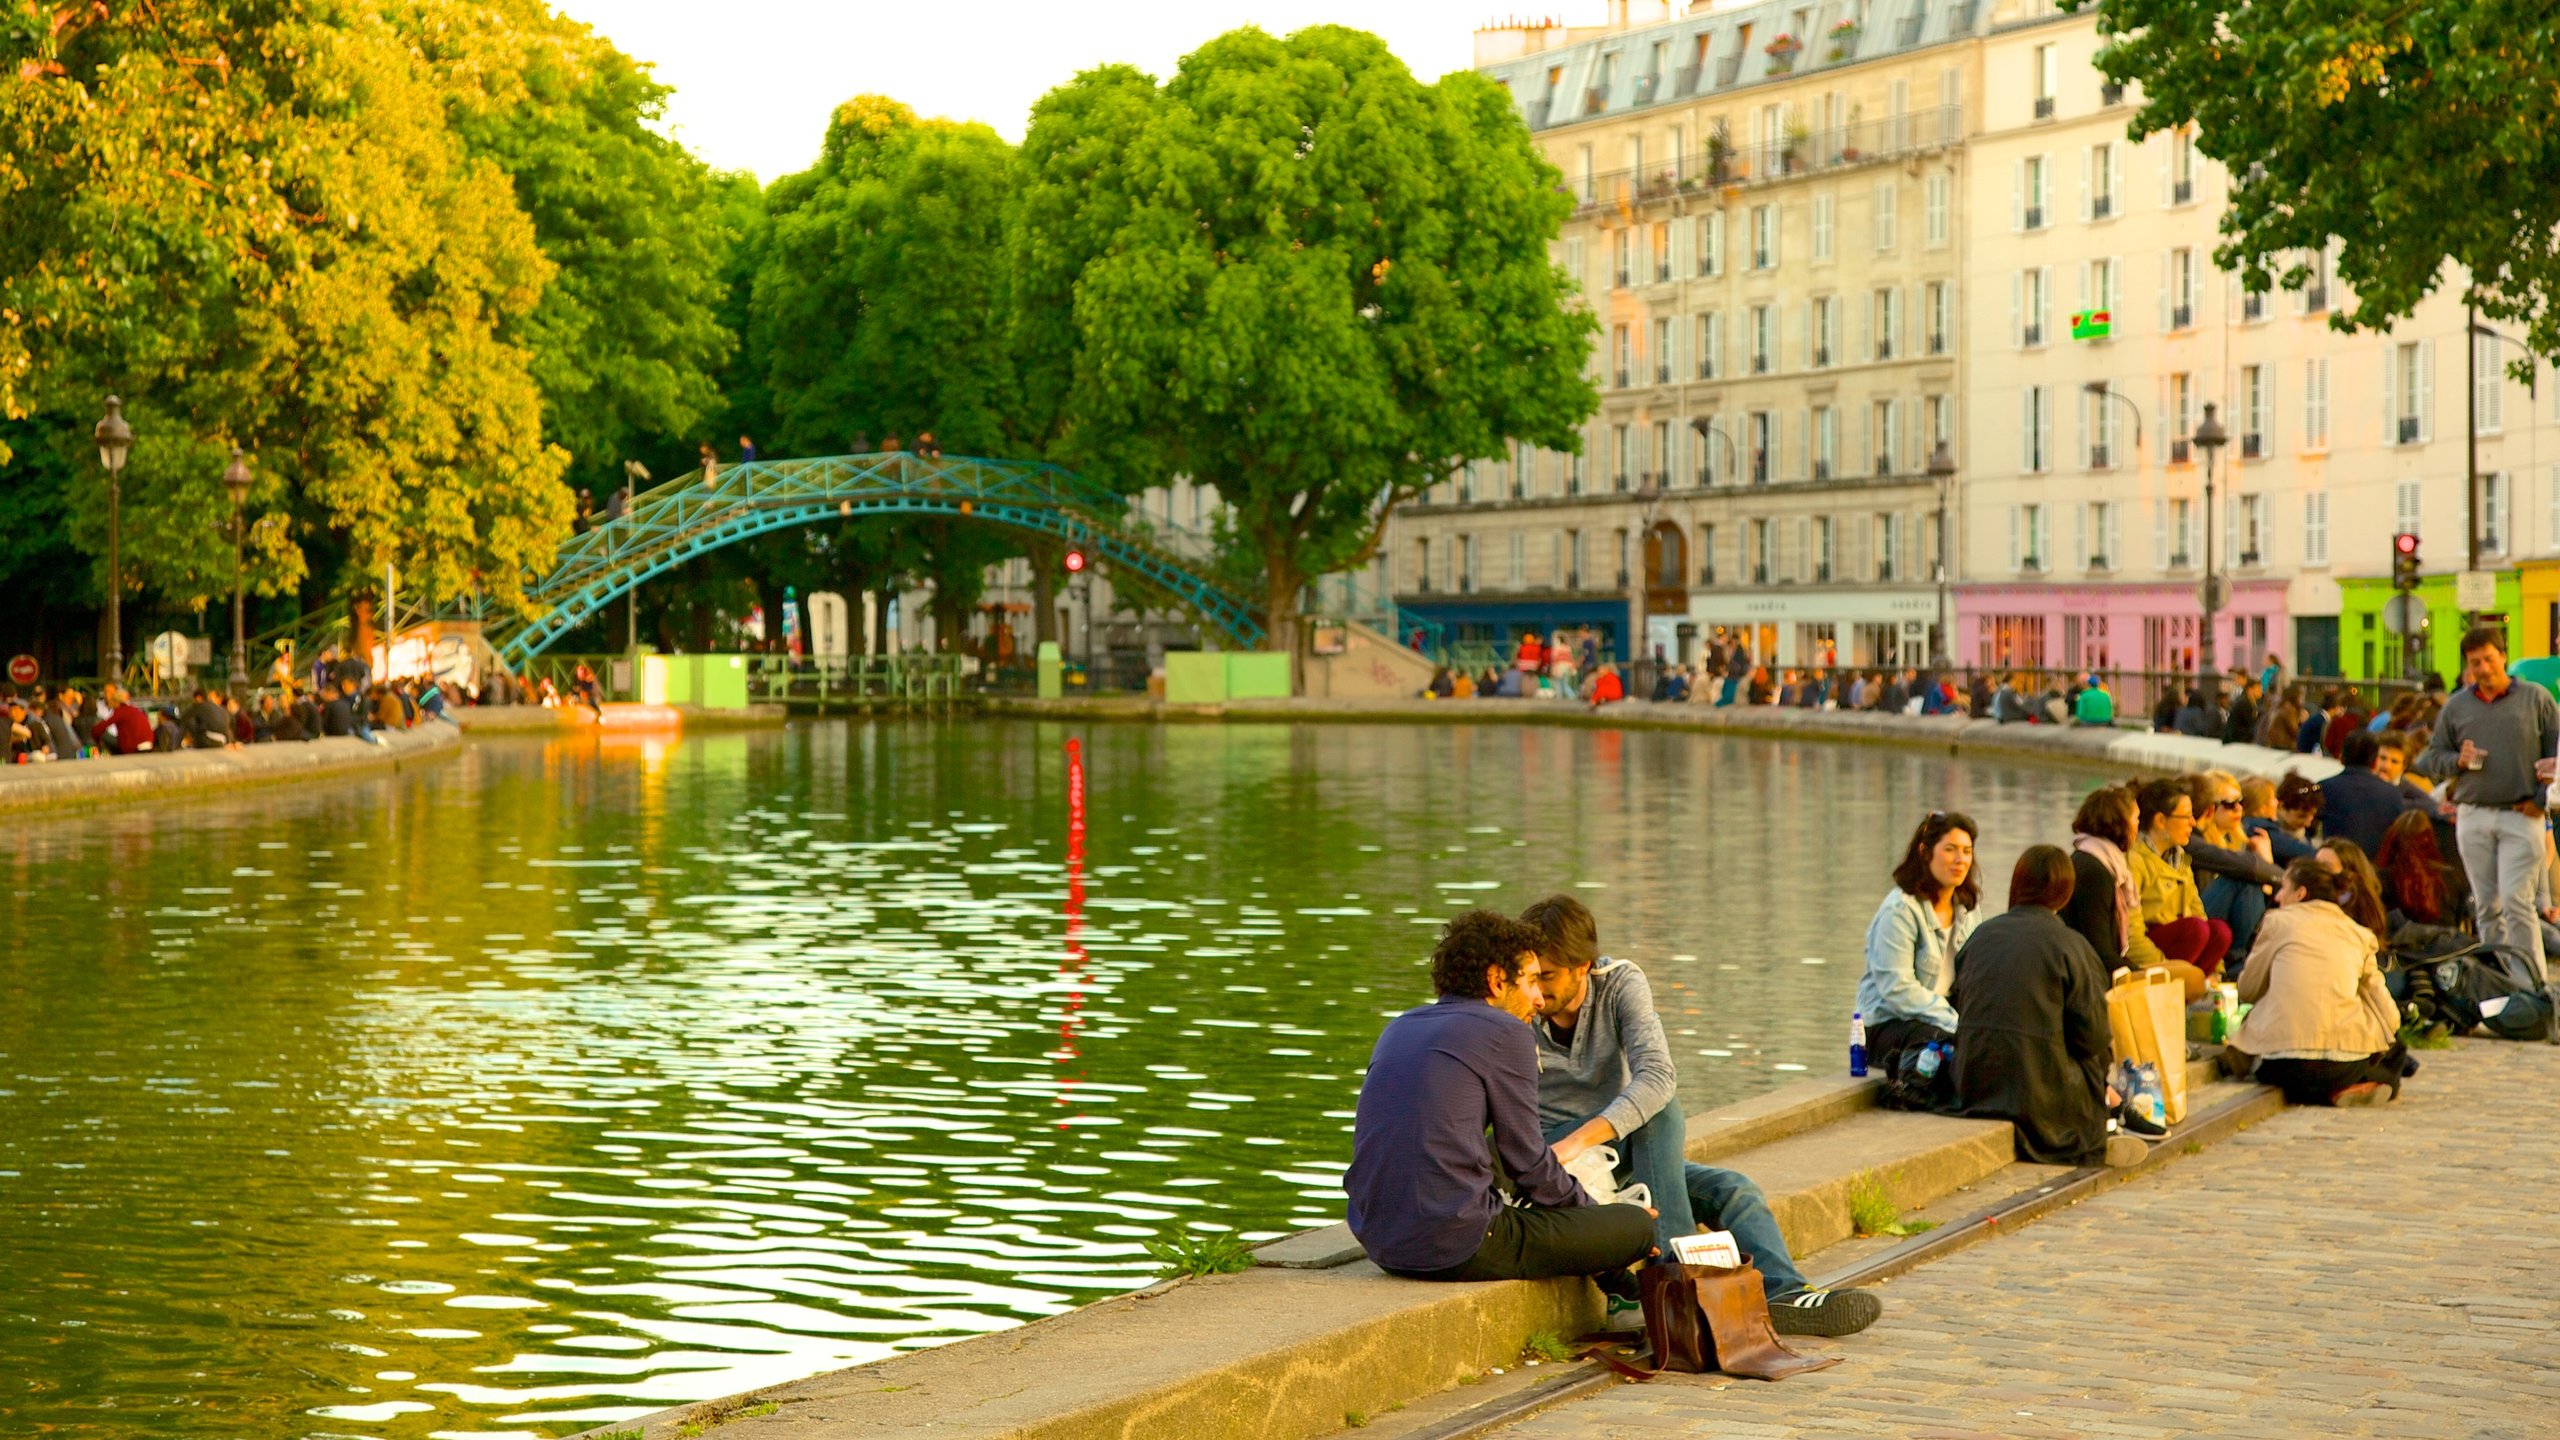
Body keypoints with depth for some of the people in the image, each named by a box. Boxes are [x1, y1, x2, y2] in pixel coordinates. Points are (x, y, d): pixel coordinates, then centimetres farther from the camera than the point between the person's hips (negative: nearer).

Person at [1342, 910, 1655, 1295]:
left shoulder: (1400, 1028, 17)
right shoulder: (1507, 1034, -4)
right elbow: (1527, 1161, -2)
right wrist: (1591, 1208, 17)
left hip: (1379, 1242, 8)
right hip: (1460, 1247, -8)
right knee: (1639, 1225, 2)